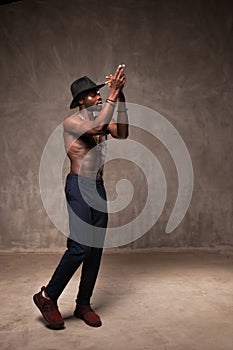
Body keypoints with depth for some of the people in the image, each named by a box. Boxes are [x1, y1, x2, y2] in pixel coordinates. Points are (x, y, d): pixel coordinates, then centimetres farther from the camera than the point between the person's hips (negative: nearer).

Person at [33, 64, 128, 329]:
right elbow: (95, 128, -23)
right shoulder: (71, 122, -4)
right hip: (79, 187, -7)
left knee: (95, 249, 7)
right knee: (80, 246, -12)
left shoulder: (101, 120, 15)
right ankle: (47, 297, 8)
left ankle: (83, 304, 20)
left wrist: (120, 96, -9)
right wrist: (112, 95, -18)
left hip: (99, 189, 7)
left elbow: (122, 133, -4)